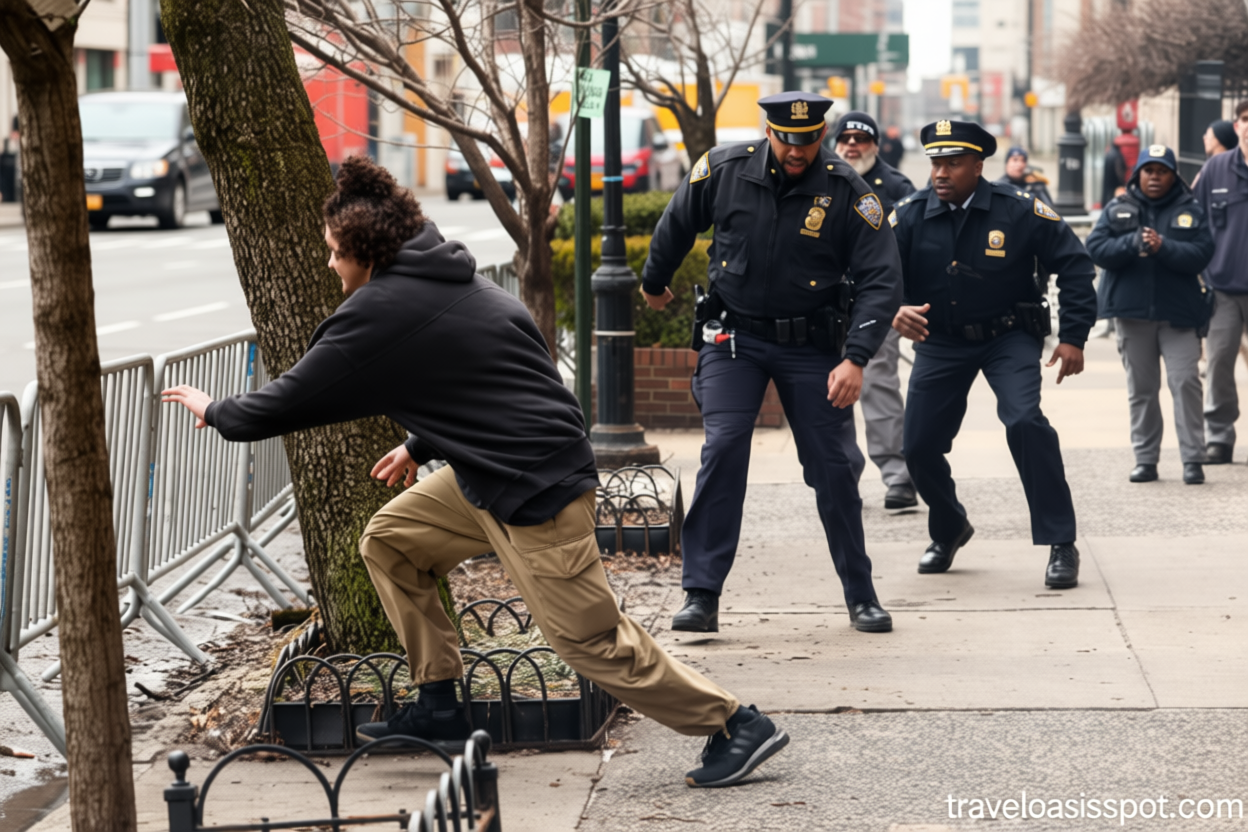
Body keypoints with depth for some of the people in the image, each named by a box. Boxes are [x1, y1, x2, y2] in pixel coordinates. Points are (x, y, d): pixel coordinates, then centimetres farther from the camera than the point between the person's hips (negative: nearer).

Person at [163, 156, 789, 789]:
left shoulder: (380, 314, -15)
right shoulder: (445, 280, 12)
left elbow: (294, 399, -6)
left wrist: (216, 413, 10)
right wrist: (421, 447, 26)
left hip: (536, 488, -10)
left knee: (590, 638, -6)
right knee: (389, 542, 13)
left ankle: (736, 726, 2)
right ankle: (439, 708, 19)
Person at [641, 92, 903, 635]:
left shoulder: (848, 193, -14)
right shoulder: (723, 172, -9)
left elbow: (881, 281, -14)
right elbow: (676, 225, 10)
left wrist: (856, 358, -24)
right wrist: (654, 283, 25)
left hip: (812, 344, 0)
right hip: (734, 336, 0)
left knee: (834, 466, 1)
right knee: (723, 450, -15)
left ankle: (861, 596, 15)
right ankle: (702, 595, -10)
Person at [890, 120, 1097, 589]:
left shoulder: (1019, 211, -14)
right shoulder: (909, 216, -9)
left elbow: (1073, 265, -6)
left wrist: (1074, 336, -11)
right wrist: (894, 310, -33)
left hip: (1009, 338, -3)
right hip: (940, 341, 3)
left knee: (1024, 420, -27)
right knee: (920, 446, 1)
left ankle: (1061, 546, -18)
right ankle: (949, 531, 34)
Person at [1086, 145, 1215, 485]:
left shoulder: (1190, 211, 3)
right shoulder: (1117, 210, 7)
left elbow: (1201, 253, -9)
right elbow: (1095, 249, -4)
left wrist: (1163, 247, -22)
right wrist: (1133, 243, -18)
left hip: (1178, 313, -2)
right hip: (1131, 312, 2)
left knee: (1185, 382, -9)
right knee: (1141, 389, 7)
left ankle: (1193, 459, -5)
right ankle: (1145, 459, 13)